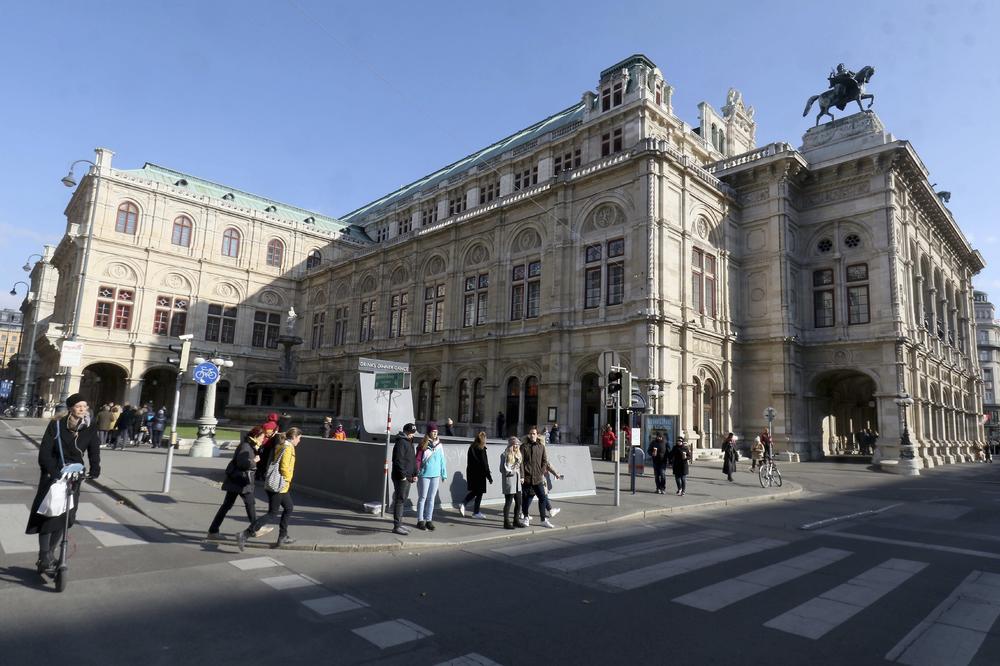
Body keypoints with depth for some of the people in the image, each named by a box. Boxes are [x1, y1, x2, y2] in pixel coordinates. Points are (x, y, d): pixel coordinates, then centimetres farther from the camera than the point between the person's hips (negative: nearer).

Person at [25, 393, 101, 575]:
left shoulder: (90, 430, 0)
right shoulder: (56, 425, -7)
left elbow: (94, 453, -6)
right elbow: (44, 451, -14)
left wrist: (95, 469, -25)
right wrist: (52, 470, -28)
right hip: (52, 475, -2)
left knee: (64, 517, 4)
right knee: (48, 515, -5)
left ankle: (51, 555, 19)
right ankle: (45, 559, 1)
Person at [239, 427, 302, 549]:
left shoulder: (280, 445, 13)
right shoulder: (288, 447, -15)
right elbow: (284, 467, -24)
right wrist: (287, 479, -10)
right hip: (279, 485, -10)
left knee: (289, 508, 19)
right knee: (272, 514, -4)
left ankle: (282, 537, 25)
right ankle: (245, 535, -6)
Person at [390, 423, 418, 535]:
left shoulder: (409, 443, 19)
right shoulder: (401, 442, -13)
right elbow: (398, 460, -20)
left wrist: (414, 474, 16)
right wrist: (403, 475, -20)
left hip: (407, 477, 10)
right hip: (401, 477, -10)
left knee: (402, 500, 14)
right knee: (400, 500, -6)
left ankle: (399, 524, 22)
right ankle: (397, 526, -2)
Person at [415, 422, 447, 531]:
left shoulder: (439, 445, 3)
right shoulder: (423, 445, -8)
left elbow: (442, 460, 6)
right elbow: (417, 460, -8)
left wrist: (444, 474, 7)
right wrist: (416, 473, -13)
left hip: (435, 475, 4)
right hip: (424, 475, -4)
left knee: (431, 498, 11)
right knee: (422, 498, 7)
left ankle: (429, 520, 20)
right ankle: (420, 520, 16)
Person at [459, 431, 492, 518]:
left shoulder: (471, 447, 6)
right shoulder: (481, 449, -16)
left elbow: (469, 462, 12)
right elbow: (484, 464, -15)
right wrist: (489, 476, -8)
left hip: (471, 473, 7)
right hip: (479, 474, -7)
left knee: (473, 491, 19)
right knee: (479, 492, 6)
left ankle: (463, 504, 3)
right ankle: (476, 512, 13)